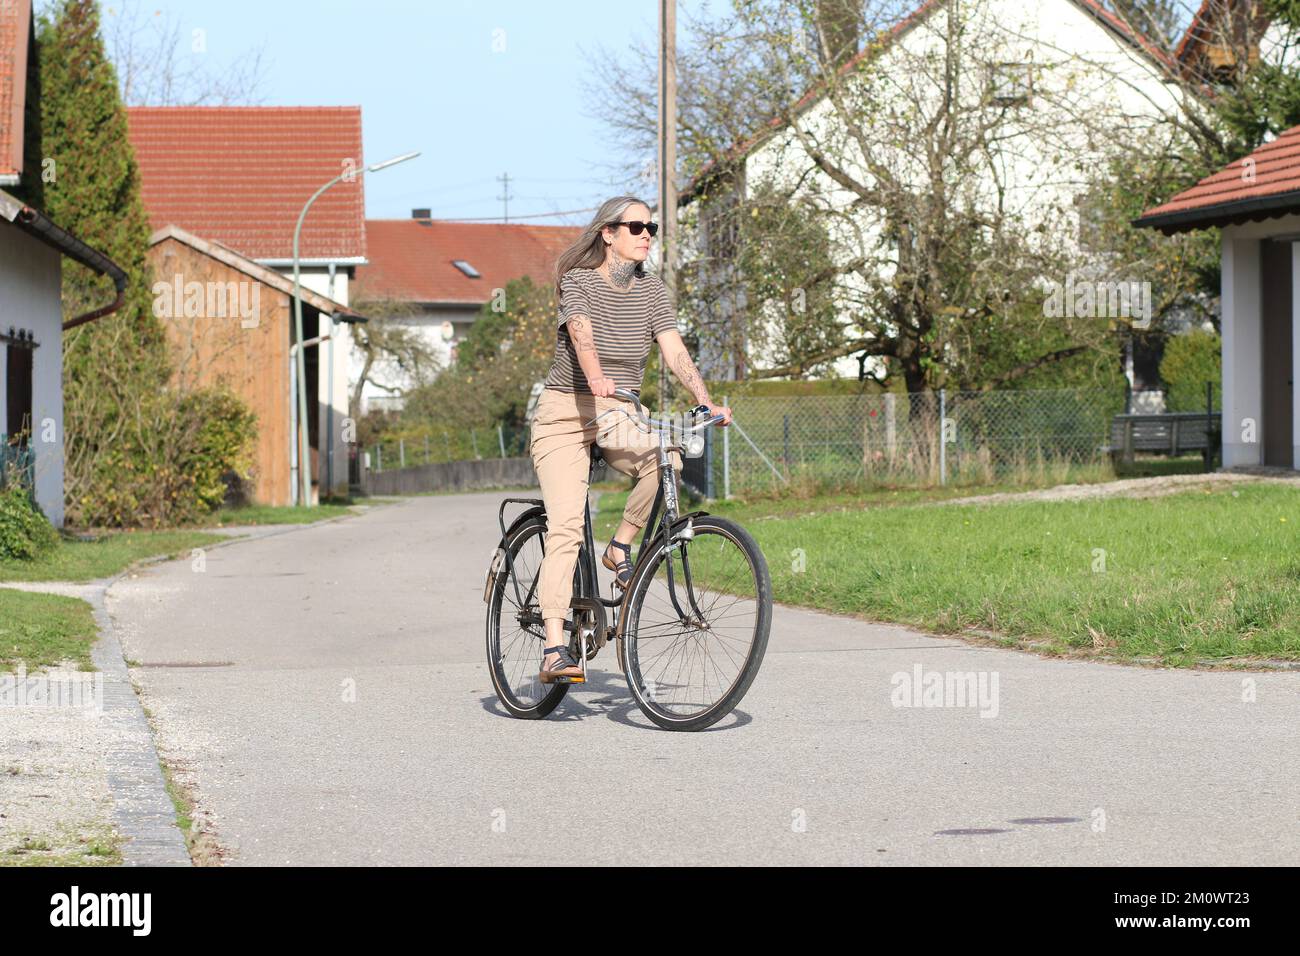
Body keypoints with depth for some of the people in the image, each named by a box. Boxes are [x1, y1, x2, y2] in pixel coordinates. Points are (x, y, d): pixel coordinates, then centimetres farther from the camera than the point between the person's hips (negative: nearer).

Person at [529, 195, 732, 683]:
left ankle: (620, 547, -7)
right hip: (565, 416, -4)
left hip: (620, 416, 4)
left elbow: (675, 351, -8)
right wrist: (597, 379, -50)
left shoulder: (651, 289, 2)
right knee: (565, 528, -19)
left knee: (667, 459, -30)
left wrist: (707, 403, -23)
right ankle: (554, 649, -22)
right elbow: (582, 335, -30)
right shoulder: (578, 282, -11)